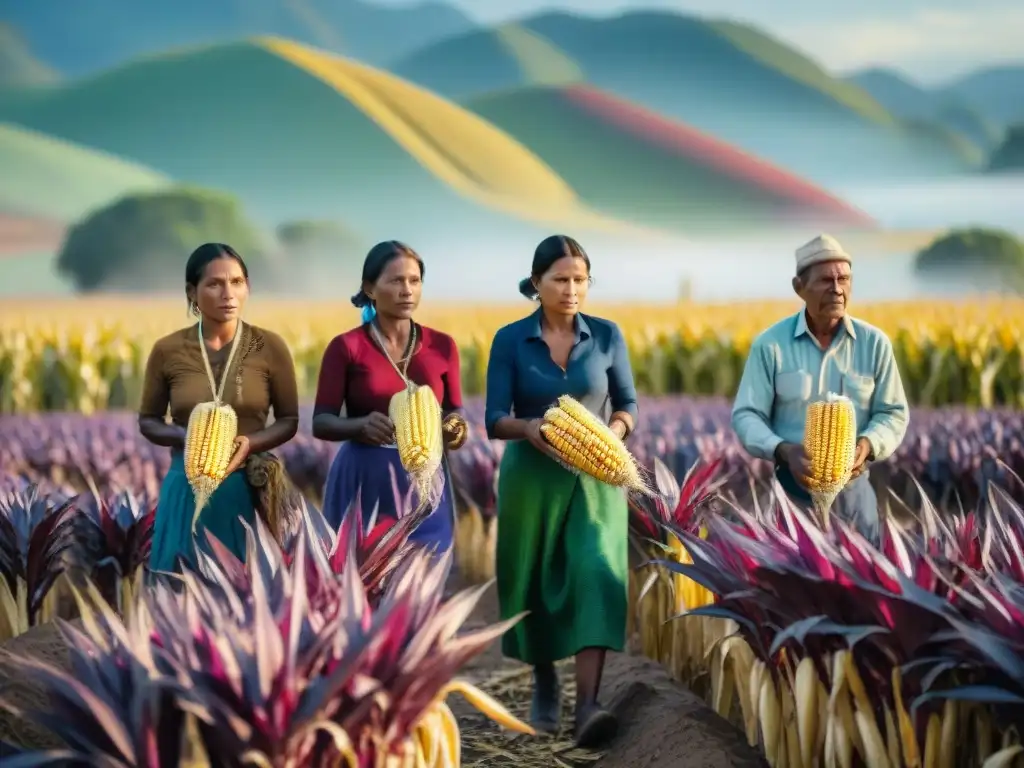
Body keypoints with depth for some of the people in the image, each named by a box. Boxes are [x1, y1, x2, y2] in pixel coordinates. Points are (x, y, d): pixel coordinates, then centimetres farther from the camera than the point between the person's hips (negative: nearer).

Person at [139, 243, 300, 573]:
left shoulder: (269, 346, -3)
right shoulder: (167, 350, -1)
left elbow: (289, 420, 4)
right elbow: (148, 421, 10)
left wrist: (249, 444, -14)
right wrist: (185, 436, -11)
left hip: (249, 487, 0)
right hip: (188, 487, 1)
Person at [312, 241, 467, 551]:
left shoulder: (442, 346, 4)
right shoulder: (346, 347, -3)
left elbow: (453, 414, 9)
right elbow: (321, 422, -4)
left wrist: (456, 431, -14)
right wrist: (361, 425, -24)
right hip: (363, 482, -2)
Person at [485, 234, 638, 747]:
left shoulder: (607, 336, 0)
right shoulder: (510, 340, -3)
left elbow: (628, 405, 7)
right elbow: (494, 419, -6)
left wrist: (612, 432, -15)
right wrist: (528, 427, -27)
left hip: (594, 477, 0)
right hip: (532, 475, 0)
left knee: (595, 574, -17)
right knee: (533, 582, 9)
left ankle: (588, 706, -24)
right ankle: (544, 684, 34)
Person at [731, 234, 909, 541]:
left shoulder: (875, 343, 1)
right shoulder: (770, 344, -4)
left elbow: (894, 412, 5)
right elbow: (746, 414, -3)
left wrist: (867, 444, -16)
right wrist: (783, 450, -22)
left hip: (853, 489, 2)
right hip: (789, 488, -2)